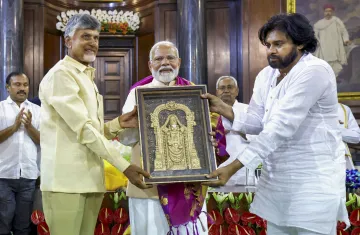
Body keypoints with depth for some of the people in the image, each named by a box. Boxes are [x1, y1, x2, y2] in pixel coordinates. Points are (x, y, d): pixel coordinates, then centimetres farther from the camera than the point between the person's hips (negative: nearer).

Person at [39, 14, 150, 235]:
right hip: (66, 179, -8)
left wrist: (119, 123, -2)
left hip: (90, 179, 9)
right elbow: (83, 129, -16)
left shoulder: (88, 78, 20)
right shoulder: (61, 74, -9)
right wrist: (124, 165, -18)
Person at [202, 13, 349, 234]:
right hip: (276, 177, 7)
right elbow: (256, 122, 4)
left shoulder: (314, 71, -19)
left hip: (314, 178, -7)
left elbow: (281, 127, -26)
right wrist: (222, 108, -13)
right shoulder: (266, 75, 8)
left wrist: (233, 167, -30)